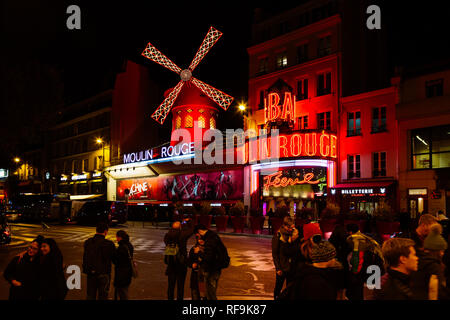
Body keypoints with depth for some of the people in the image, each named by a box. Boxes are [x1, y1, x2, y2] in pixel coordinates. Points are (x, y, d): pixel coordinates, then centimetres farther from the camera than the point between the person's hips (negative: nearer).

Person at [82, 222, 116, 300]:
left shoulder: (87, 242, -3)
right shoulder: (109, 244, -19)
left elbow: (85, 257, 2)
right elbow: (114, 258, -9)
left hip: (90, 273, 4)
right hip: (104, 274, -4)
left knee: (90, 296, 18)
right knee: (102, 296, 11)